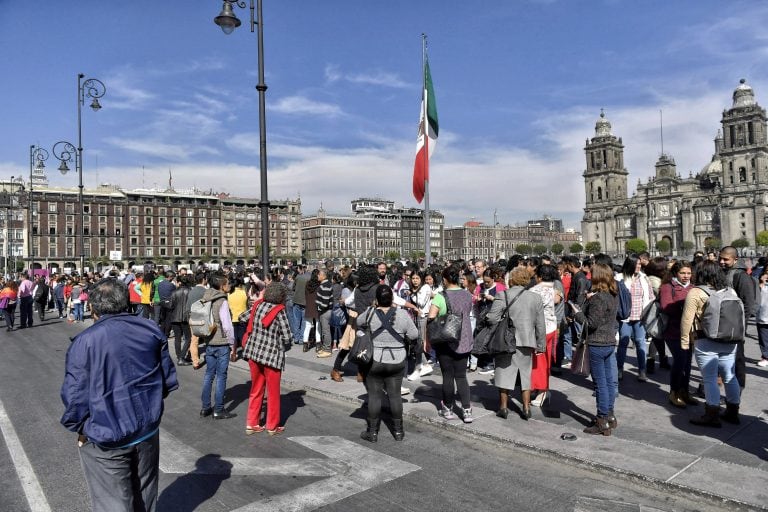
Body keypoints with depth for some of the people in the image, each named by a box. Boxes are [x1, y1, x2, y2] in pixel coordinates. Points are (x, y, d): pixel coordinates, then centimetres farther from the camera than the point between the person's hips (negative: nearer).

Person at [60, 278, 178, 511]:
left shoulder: (83, 342, -16)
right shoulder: (152, 330, -3)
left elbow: (75, 395, -15)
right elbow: (168, 378, 4)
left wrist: (81, 430, 3)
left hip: (105, 439, -4)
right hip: (148, 429, 4)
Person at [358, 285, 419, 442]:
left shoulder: (369, 314, -11)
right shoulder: (402, 314, -12)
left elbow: (358, 323, 8)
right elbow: (414, 334, -8)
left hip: (374, 360, -1)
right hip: (397, 361, 1)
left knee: (374, 395, 8)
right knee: (395, 394, 11)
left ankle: (372, 431, 14)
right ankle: (398, 430, 20)